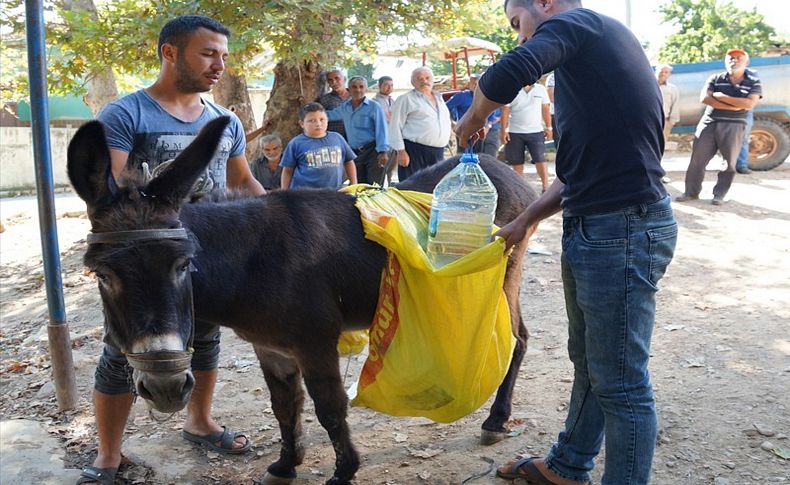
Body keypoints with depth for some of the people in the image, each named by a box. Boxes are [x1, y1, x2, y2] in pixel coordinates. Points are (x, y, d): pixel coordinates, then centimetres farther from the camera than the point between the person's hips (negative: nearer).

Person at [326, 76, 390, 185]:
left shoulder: (374, 107, -5)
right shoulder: (344, 108, 13)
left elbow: (381, 130, -10)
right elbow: (328, 115, 30)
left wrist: (383, 151, -19)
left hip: (373, 151, -6)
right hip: (355, 153, 6)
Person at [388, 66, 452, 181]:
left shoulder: (439, 98, 21)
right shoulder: (406, 99, 1)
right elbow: (395, 127, -5)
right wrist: (401, 151, -14)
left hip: (438, 153, 6)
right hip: (414, 152, -6)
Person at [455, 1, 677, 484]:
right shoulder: (597, 47, 21)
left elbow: (508, 74, -29)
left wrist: (472, 119, -8)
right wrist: (527, 220, 19)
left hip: (623, 231, -11)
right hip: (592, 228, 11)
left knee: (621, 382, 2)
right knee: (589, 362, 22)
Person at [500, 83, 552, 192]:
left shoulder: (541, 89, 6)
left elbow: (545, 109, 11)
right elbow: (505, 111, 0)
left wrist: (548, 128, 8)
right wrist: (504, 130, -5)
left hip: (536, 131, 0)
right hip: (515, 132, 0)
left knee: (540, 159, -8)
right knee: (517, 162, 6)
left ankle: (545, 187, -5)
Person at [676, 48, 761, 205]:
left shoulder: (754, 83, 4)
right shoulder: (715, 79, 7)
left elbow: (749, 104, -12)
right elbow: (704, 98, -8)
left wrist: (721, 97, -12)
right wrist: (733, 106, -13)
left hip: (733, 126, -1)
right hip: (709, 123, 1)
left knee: (729, 162, 1)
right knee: (697, 158, 0)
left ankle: (719, 195, 11)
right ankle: (691, 192, 10)